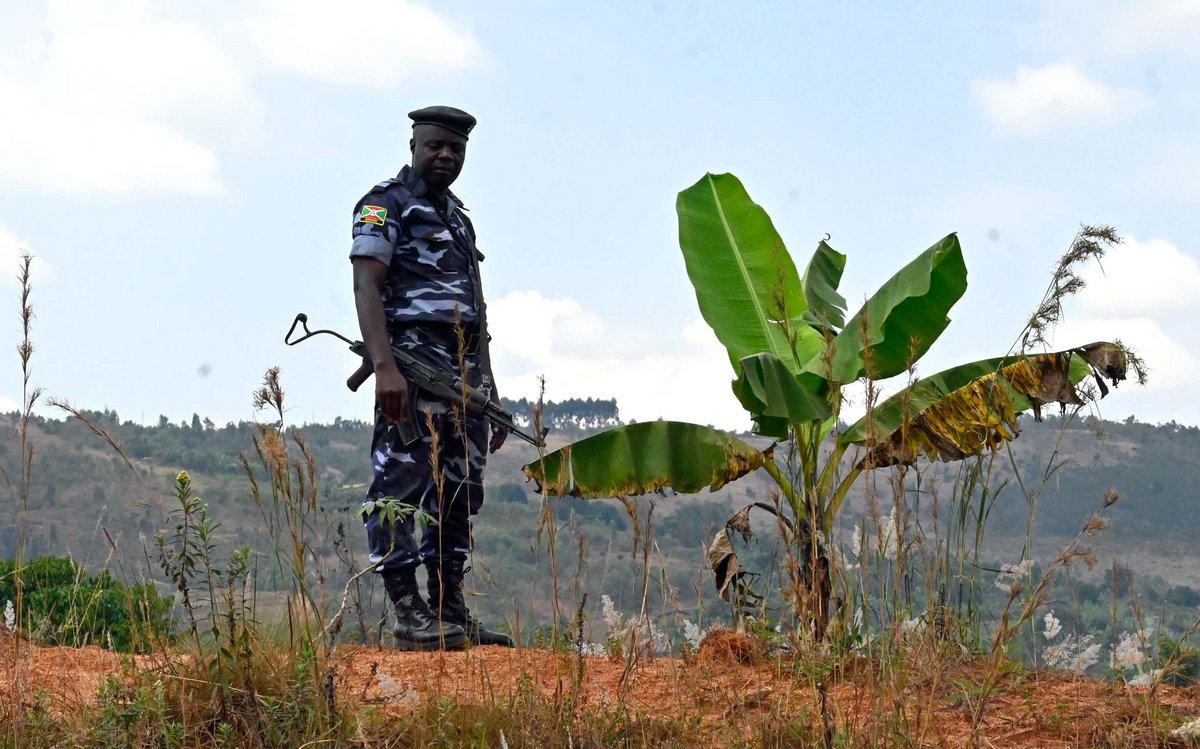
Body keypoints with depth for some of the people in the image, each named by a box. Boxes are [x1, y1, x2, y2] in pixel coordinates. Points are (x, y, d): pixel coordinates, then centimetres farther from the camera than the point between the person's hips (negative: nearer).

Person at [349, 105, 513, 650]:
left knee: (459, 495, 8)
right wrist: (384, 367, -24)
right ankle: (408, 615, -14)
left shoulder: (458, 217, 26)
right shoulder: (387, 204, 1)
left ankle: (450, 613, 12)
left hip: (464, 371, 9)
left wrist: (490, 391, 24)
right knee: (401, 487, -11)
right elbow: (366, 287, -11)